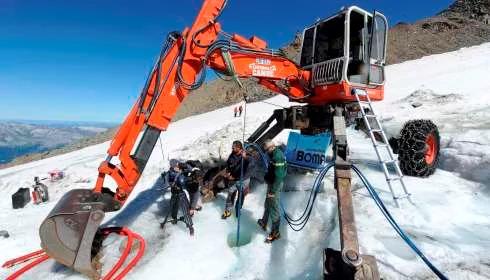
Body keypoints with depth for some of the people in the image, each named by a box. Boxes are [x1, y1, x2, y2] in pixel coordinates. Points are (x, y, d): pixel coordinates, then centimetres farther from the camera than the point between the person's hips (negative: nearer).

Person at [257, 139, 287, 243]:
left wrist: (273, 191, -23)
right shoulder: (275, 153, 4)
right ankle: (264, 223, 45)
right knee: (267, 205, 26)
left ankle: (275, 232, 18)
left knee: (274, 208, 3)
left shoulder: (277, 156, -27)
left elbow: (279, 176, -27)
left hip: (275, 185, -10)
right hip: (272, 183, 10)